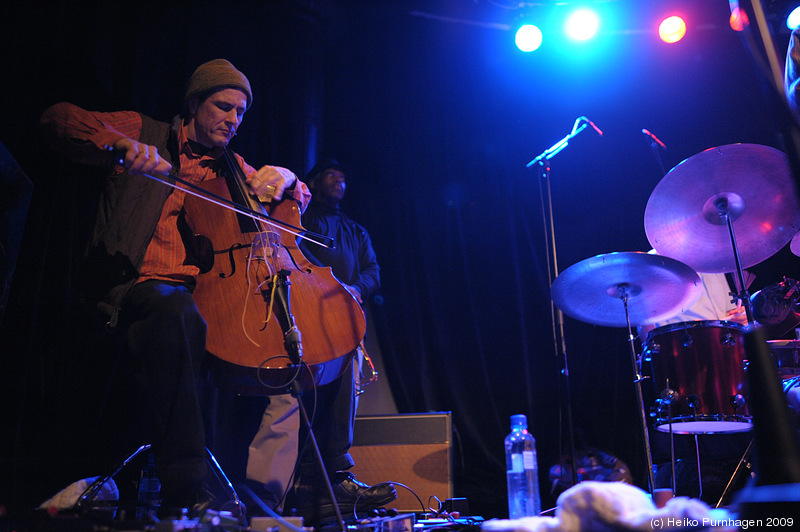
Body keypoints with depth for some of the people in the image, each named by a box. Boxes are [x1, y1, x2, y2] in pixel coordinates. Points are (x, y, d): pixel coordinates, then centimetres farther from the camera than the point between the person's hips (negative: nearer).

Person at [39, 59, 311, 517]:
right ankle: (184, 488, -34)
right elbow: (59, 119, 2)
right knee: (177, 311, -40)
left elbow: (301, 199, 26)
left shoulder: (232, 168, 25)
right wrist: (121, 144, -18)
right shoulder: (147, 133, 13)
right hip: (136, 285, -4)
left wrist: (284, 177, 2)